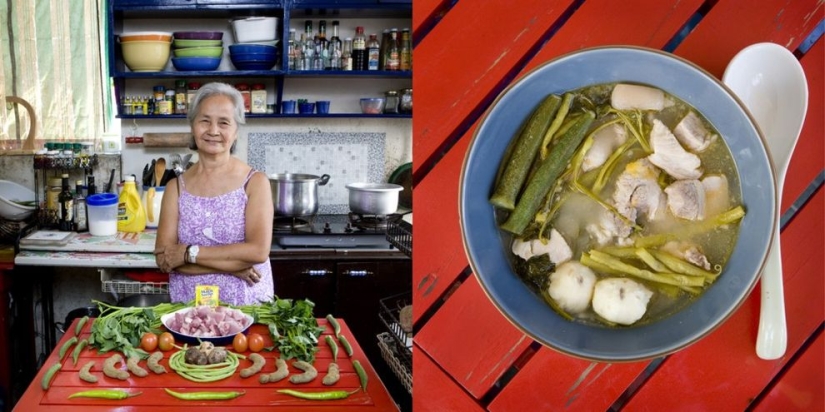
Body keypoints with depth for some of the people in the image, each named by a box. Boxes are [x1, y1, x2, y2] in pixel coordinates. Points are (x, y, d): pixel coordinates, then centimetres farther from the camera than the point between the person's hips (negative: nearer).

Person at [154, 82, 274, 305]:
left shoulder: (255, 182, -2)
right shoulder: (176, 187, 4)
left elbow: (258, 250, -13)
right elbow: (164, 258, -4)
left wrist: (188, 253, -11)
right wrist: (231, 264, -14)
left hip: (247, 305, -2)